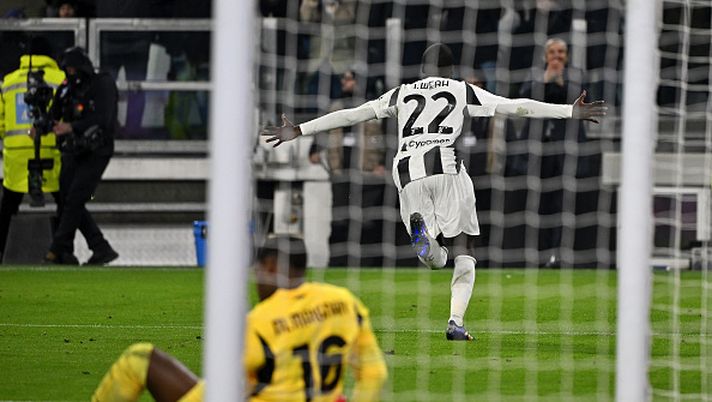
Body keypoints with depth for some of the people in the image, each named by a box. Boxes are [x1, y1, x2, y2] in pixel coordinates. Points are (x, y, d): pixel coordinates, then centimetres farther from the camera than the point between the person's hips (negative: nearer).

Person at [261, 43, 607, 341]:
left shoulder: (402, 94, 24)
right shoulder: (462, 91, 19)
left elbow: (351, 115, 22)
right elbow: (516, 107, 16)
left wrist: (300, 131, 26)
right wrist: (570, 113, 19)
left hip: (407, 172, 2)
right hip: (445, 166, -2)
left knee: (435, 259, 8)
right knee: (463, 252, 6)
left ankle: (420, 228, -27)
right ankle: (456, 322, -14)